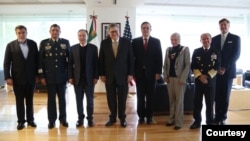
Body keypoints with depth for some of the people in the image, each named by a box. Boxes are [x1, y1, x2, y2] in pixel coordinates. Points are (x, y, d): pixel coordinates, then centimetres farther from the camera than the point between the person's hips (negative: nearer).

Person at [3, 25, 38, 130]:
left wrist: (37, 74, 2)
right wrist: (7, 77, -9)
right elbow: (6, 63, -2)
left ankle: (30, 119, 22)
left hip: (31, 77, 1)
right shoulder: (11, 45, -1)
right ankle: (21, 121, 19)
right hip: (17, 78, -1)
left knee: (29, 100, 11)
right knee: (19, 101, 8)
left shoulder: (33, 44, 2)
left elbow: (36, 60, 5)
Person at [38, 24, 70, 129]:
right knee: (51, 98, 8)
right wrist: (42, 76, -4)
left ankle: (63, 118, 23)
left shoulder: (66, 42, 3)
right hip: (49, 76, 0)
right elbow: (40, 60, 1)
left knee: (62, 98, 10)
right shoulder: (44, 43, 1)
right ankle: (51, 120, 20)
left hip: (62, 75, 1)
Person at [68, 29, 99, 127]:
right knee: (79, 100, 7)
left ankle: (90, 118, 19)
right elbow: (70, 64, 4)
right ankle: (80, 118, 19)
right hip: (77, 78, 1)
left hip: (89, 78, -1)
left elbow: (96, 63, -1)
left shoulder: (93, 48, 0)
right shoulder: (73, 48, 4)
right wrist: (70, 77, -2)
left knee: (90, 99, 7)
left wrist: (96, 77, -6)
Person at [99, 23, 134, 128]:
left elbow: (131, 59, 0)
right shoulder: (104, 43, 2)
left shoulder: (127, 42, -1)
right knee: (111, 98, 9)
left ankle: (122, 118, 22)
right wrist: (102, 74, -1)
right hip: (109, 76, 1)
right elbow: (101, 60, 3)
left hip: (123, 75, -1)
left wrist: (130, 74, -5)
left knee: (122, 98, 7)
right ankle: (112, 118, 23)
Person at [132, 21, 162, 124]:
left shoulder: (156, 41, 4)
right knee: (140, 96, 7)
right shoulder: (135, 41, 4)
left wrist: (158, 72, -6)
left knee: (150, 96, 8)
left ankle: (149, 116, 20)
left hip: (151, 73, 0)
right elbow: (132, 57, 1)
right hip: (139, 73, 0)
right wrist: (133, 72, -4)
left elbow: (159, 58, 1)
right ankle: (141, 116, 18)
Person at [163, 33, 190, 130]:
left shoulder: (185, 49, -2)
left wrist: (182, 78, -13)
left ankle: (178, 122, 6)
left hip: (179, 78, -4)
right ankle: (172, 119, 20)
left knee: (179, 100, -1)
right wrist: (165, 76, 2)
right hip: (170, 78, 5)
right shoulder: (168, 50, 12)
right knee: (171, 100, 10)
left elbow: (187, 65, -7)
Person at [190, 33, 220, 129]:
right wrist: (200, 76, -12)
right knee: (197, 102, 5)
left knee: (210, 103, 7)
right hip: (198, 80, 1)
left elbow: (217, 67, -2)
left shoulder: (215, 52, 4)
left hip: (211, 81, 0)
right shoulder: (196, 51, 5)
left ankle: (210, 122, 21)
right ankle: (197, 121, 17)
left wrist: (207, 76, -11)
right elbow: (193, 66, 1)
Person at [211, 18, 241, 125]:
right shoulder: (214, 39, 11)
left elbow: (236, 54, -6)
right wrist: (217, 68, -6)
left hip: (228, 71, -2)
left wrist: (225, 68, -14)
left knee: (225, 96, 3)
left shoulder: (235, 38, 3)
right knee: (217, 96, 3)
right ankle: (217, 117, 13)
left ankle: (222, 118, 15)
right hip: (216, 71, 2)